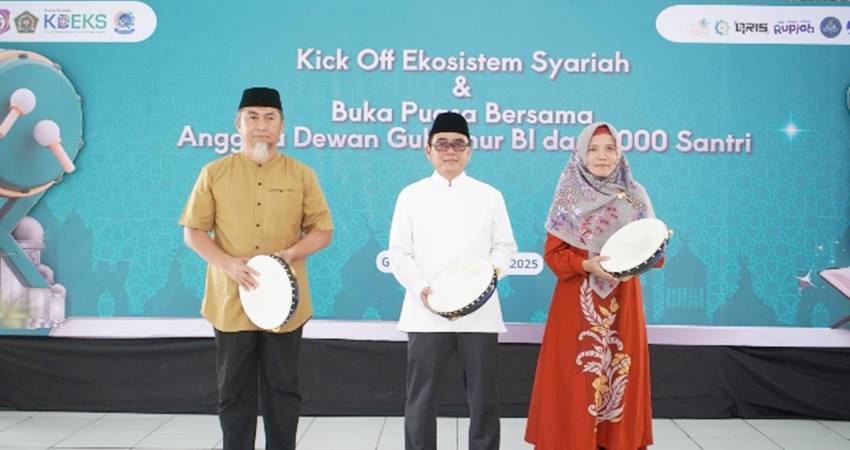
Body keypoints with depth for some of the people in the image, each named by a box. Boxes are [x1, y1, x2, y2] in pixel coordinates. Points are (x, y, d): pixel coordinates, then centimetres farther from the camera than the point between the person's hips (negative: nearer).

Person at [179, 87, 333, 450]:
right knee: (234, 391, 9)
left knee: (283, 389, 9)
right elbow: (193, 232, 4)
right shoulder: (214, 173, 3)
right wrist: (227, 263, -14)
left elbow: (323, 231, 5)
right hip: (230, 303, 0)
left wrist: (290, 253, -15)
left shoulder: (302, 175, 3)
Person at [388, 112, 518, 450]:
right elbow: (398, 252, 4)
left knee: (483, 398, 5)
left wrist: (494, 269, -13)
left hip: (479, 312, 1)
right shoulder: (411, 195, 8)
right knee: (421, 398, 3)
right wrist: (420, 288, -12)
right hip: (426, 313, 0)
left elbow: (505, 246, 9)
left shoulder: (489, 195, 11)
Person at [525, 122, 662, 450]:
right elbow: (553, 254, -3)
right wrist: (587, 264, -20)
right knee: (577, 382, -1)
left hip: (623, 303, 3)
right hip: (578, 304, -2)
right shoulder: (569, 198, -1)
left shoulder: (634, 196, 7)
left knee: (621, 377, 5)